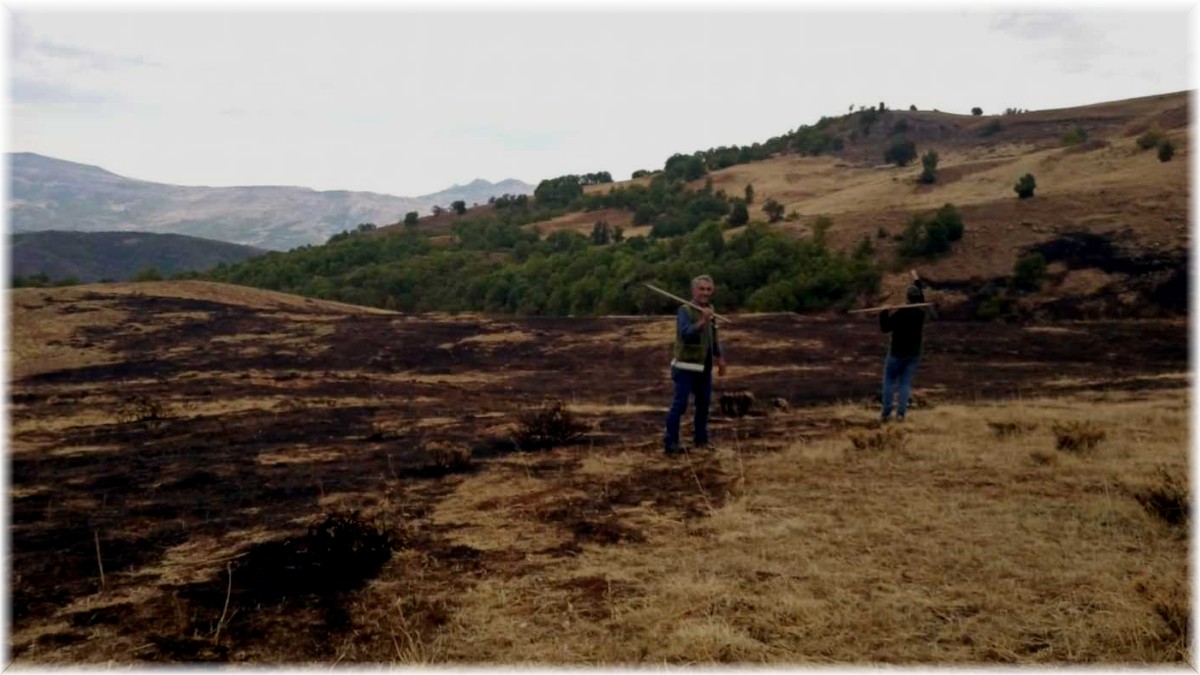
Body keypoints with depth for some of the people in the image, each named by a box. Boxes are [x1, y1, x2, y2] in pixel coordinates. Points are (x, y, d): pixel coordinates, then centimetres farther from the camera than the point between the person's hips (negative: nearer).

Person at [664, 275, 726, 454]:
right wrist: (702, 322, -43)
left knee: (704, 403, 14)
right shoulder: (685, 310, -14)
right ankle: (670, 442, -4)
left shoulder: (710, 310, 10)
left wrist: (720, 358, 21)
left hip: (704, 366, 8)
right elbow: (685, 333, -29)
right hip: (686, 366, -8)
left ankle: (701, 438, 28)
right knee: (679, 404, -8)